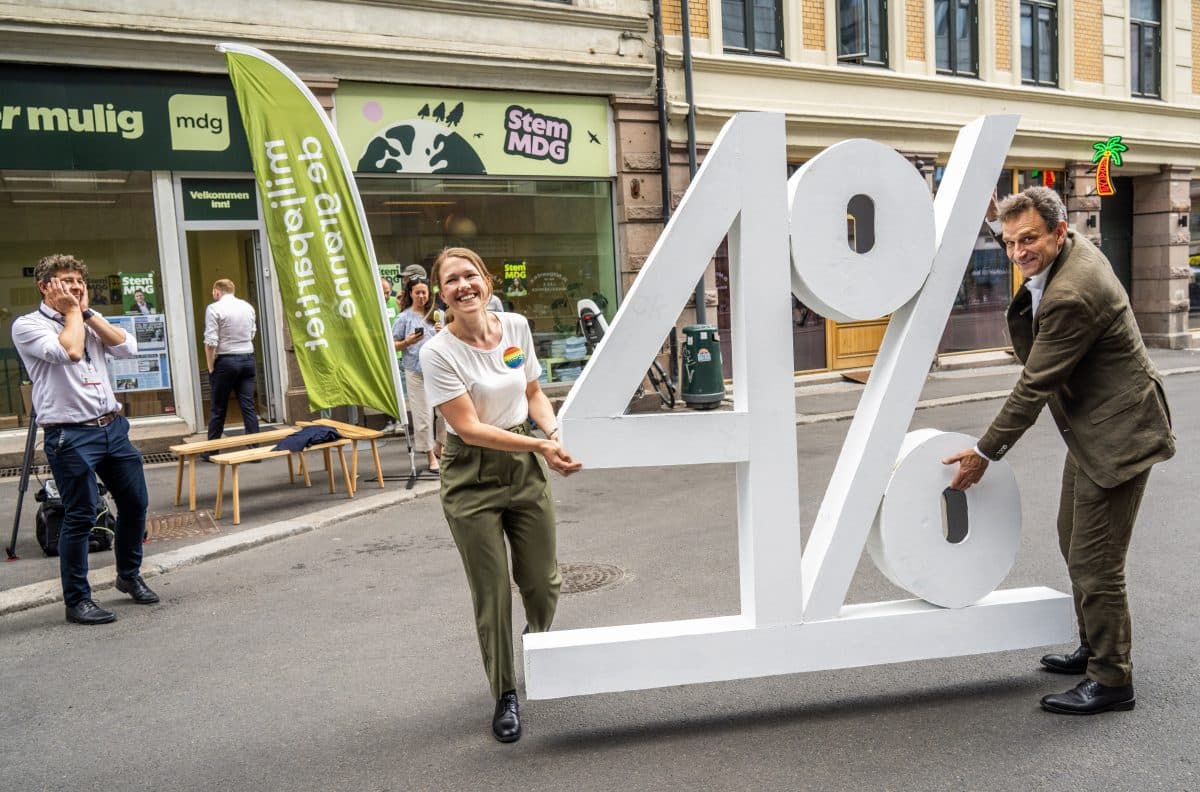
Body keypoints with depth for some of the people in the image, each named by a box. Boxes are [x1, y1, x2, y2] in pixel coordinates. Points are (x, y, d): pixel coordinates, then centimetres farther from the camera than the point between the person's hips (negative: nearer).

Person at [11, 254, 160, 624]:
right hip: (70, 436, -6)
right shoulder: (28, 325, -3)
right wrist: (71, 311, -6)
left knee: (135, 503, 12)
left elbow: (128, 347, 0)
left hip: (113, 427, 6)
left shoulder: (90, 322, 16)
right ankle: (77, 600, 10)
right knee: (80, 518, -3)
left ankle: (129, 575, 32)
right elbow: (69, 351, -20)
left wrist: (87, 311, 0)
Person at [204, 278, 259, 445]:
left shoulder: (214, 308, -8)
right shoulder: (248, 306, 8)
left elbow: (211, 341, -12)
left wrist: (211, 367, -5)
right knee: (248, 406, 4)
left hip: (226, 361, -4)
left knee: (218, 408, 5)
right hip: (248, 358, 4)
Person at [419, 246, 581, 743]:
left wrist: (555, 433, -10)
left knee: (542, 582, 13)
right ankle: (505, 696, 24)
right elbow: (469, 427, -19)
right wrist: (540, 446, -26)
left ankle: (539, 639, 50)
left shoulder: (517, 327, -2)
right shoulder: (438, 352, -16)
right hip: (472, 478, -4)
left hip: (525, 468, 4)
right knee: (492, 595, 3)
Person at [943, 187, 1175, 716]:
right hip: (1090, 429, 11)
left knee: (1095, 562, -4)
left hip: (1115, 434, -11)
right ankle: (1094, 648, 37)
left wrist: (985, 454, -14)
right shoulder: (1076, 250, 2)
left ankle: (1111, 681, 12)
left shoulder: (1070, 297, -28)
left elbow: (1035, 386, -22)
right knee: (1075, 541, 21)